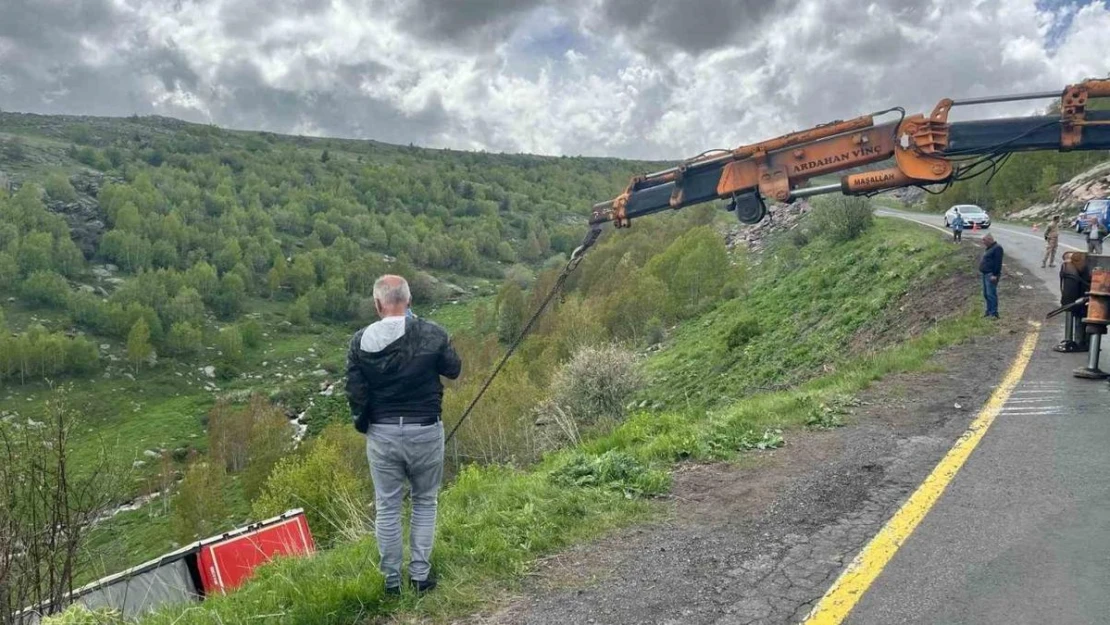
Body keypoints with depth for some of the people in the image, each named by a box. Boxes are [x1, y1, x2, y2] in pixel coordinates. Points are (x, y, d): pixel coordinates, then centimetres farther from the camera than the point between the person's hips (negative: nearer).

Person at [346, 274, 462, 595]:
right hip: (425, 431, 0)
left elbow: (355, 391, -5)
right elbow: (454, 369, 5)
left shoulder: (362, 340, -9)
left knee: (387, 507, 13)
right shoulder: (433, 334, -11)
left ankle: (392, 579, 22)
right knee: (425, 502, 17)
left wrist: (362, 424, 12)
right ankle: (420, 575, 19)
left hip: (382, 433, 1)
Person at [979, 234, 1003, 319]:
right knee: (986, 294, 13)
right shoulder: (989, 248, 18)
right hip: (985, 274, 10)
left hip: (991, 275, -10)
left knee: (991, 294, -11)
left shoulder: (997, 248, -13)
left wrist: (995, 275, -22)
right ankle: (989, 311, 21)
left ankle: (994, 313, -9)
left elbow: (998, 263, -19)